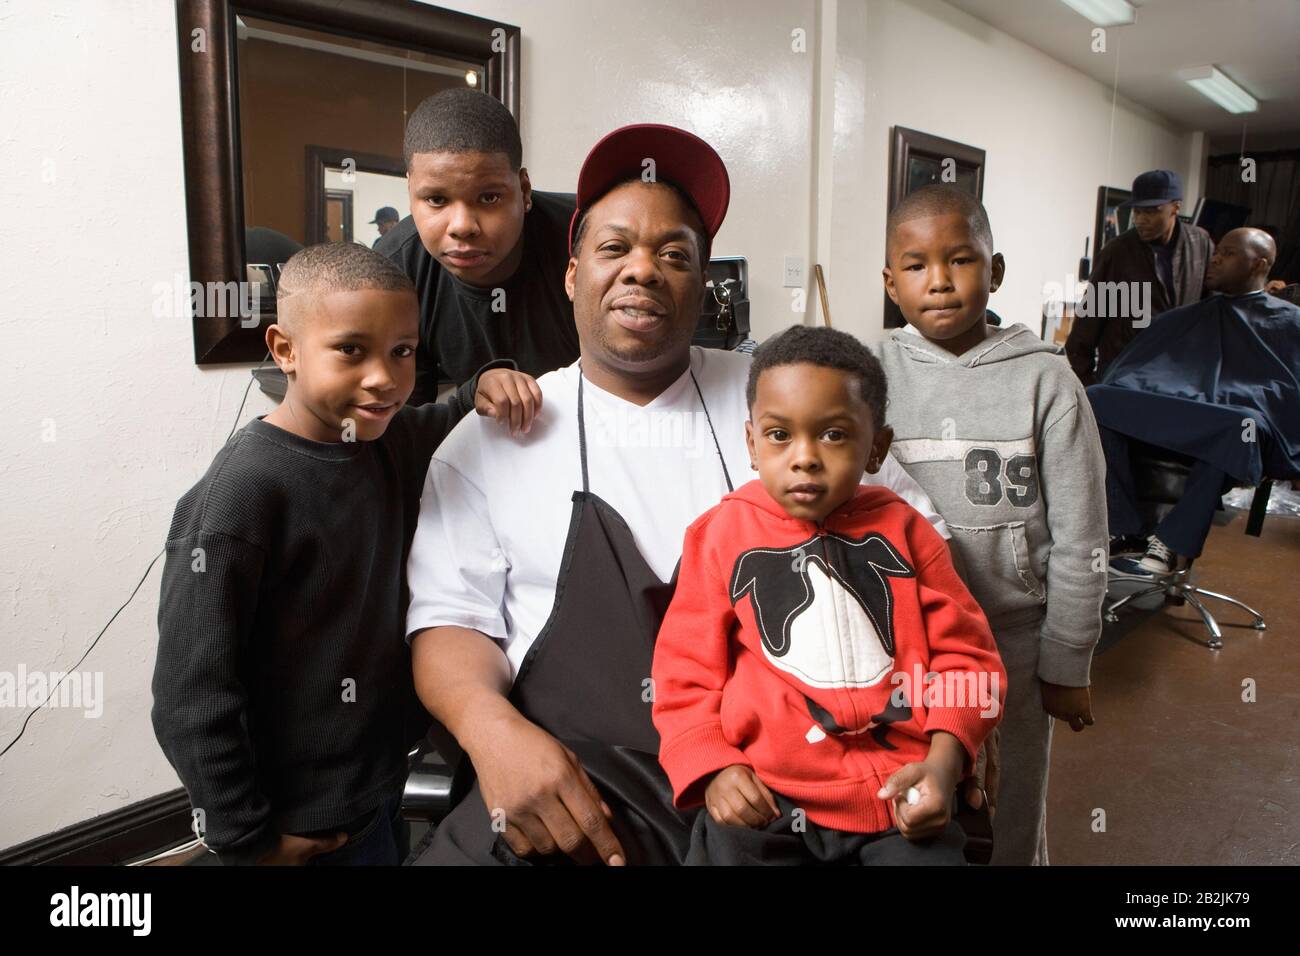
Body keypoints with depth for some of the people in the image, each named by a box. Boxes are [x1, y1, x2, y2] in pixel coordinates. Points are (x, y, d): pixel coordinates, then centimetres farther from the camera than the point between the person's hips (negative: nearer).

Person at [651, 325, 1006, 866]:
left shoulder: (901, 530, 7)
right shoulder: (723, 534, 4)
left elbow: (962, 651, 8)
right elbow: (687, 670, 6)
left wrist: (944, 759, -7)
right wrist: (714, 770, -8)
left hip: (900, 795, 2)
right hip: (764, 799, -1)